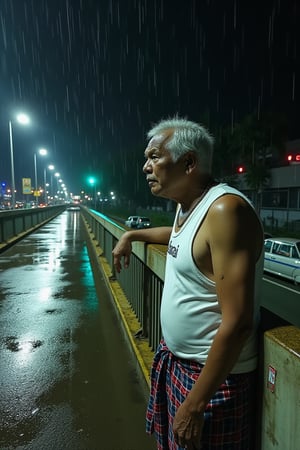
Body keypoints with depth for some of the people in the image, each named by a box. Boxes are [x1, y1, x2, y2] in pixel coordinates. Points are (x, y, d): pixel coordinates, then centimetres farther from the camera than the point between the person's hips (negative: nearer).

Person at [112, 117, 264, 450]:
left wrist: (196, 404, -20)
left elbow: (238, 323, -27)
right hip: (176, 361, 9)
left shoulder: (225, 210, -26)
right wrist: (132, 235, 23)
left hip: (213, 375, -8)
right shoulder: (186, 205, 3)